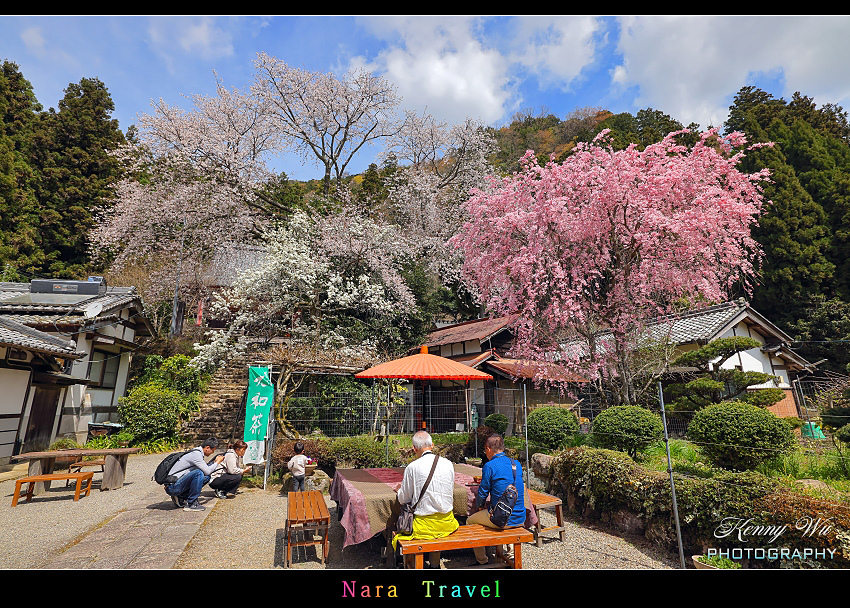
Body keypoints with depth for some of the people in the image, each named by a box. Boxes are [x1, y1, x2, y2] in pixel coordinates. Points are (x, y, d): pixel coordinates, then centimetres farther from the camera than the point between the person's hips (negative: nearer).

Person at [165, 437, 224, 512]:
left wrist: (215, 461, 10)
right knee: (198, 473, -27)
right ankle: (191, 504, -14)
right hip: (172, 487, -10)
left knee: (206, 477, 6)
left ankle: (181, 498, 9)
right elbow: (207, 471, -22)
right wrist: (217, 462, -7)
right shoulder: (196, 454, -20)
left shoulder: (197, 452, 10)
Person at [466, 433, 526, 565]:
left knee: (470, 521, 18)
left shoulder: (489, 466, -15)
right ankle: (501, 551, 41)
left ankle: (482, 561, 25)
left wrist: (479, 506, 14)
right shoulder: (517, 464, 4)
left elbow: (483, 491, -6)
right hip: (520, 519, 6)